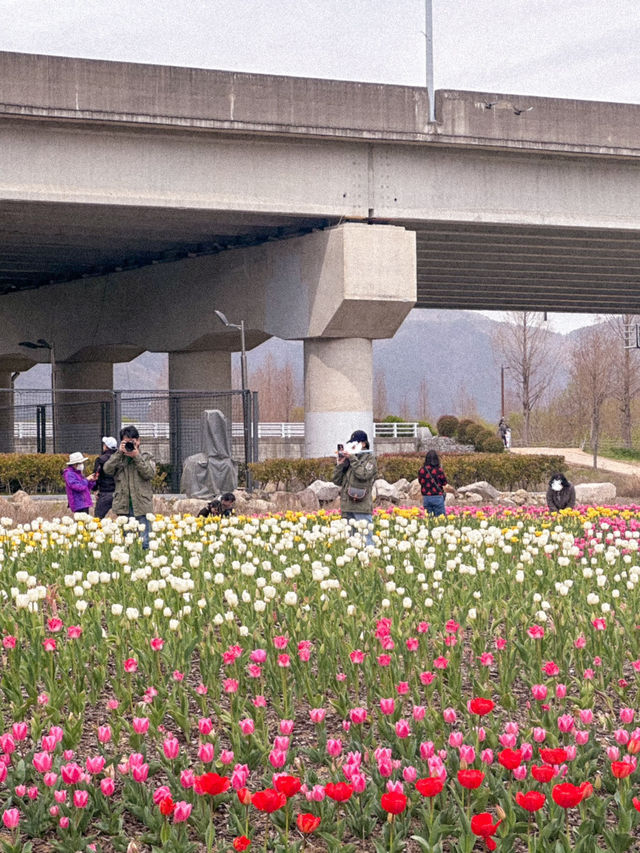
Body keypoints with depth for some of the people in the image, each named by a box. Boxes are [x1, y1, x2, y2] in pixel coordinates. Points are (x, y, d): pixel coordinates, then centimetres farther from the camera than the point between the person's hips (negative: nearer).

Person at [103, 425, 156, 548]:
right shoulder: (118, 458, 14)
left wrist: (137, 457, -13)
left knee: (144, 542, -4)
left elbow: (150, 474, -8)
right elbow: (107, 470, -4)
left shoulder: (146, 457, 10)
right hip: (124, 506, 2)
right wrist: (119, 452, -9)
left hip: (142, 507, -2)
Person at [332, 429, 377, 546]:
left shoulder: (370, 459, 5)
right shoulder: (348, 461, 18)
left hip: (362, 507, -6)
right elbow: (337, 481, 15)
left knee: (365, 539, -10)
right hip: (347, 507, 6)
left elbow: (363, 474, -14)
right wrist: (340, 464, 4)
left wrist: (352, 458, -9)